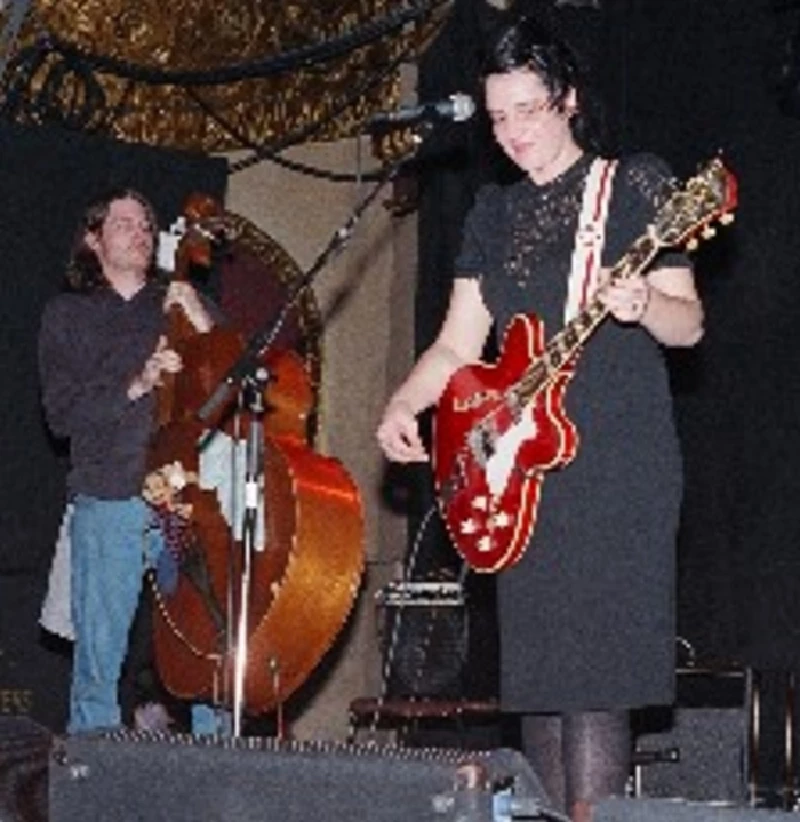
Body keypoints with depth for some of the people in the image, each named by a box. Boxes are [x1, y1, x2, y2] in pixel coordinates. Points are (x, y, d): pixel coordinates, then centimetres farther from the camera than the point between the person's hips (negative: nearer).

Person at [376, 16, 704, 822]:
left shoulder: (635, 184, 2)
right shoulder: (494, 213, 16)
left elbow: (689, 323, -1)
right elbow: (458, 344, 14)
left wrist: (642, 307, -23)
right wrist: (402, 406, -4)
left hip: (619, 462, -6)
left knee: (594, 669, -13)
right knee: (535, 668, 6)